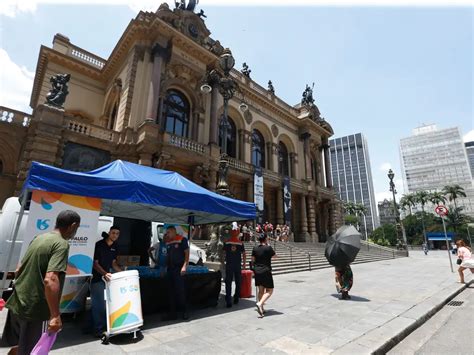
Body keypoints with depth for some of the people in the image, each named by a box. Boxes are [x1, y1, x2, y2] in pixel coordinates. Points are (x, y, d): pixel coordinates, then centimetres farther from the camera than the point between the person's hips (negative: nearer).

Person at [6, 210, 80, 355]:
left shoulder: (39, 238, 7)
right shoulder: (61, 244, -21)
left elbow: (18, 271, 16)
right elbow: (50, 280, -31)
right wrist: (56, 316, -26)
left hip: (18, 304, 9)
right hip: (34, 309, -9)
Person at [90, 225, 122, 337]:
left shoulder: (114, 247, 6)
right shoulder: (99, 245, -15)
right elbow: (95, 263, -16)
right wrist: (104, 273, -30)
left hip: (107, 278, 7)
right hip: (97, 278, -7)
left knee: (106, 303, 13)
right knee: (97, 304, -1)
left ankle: (105, 326, 26)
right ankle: (98, 329, 10)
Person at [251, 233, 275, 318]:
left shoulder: (255, 248, 2)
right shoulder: (268, 248, -12)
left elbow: (252, 260, 8)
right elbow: (274, 255, 4)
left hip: (257, 271, 6)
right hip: (266, 271, -5)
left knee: (261, 290, 16)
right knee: (269, 290, 4)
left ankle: (261, 308, 21)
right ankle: (260, 303, -16)